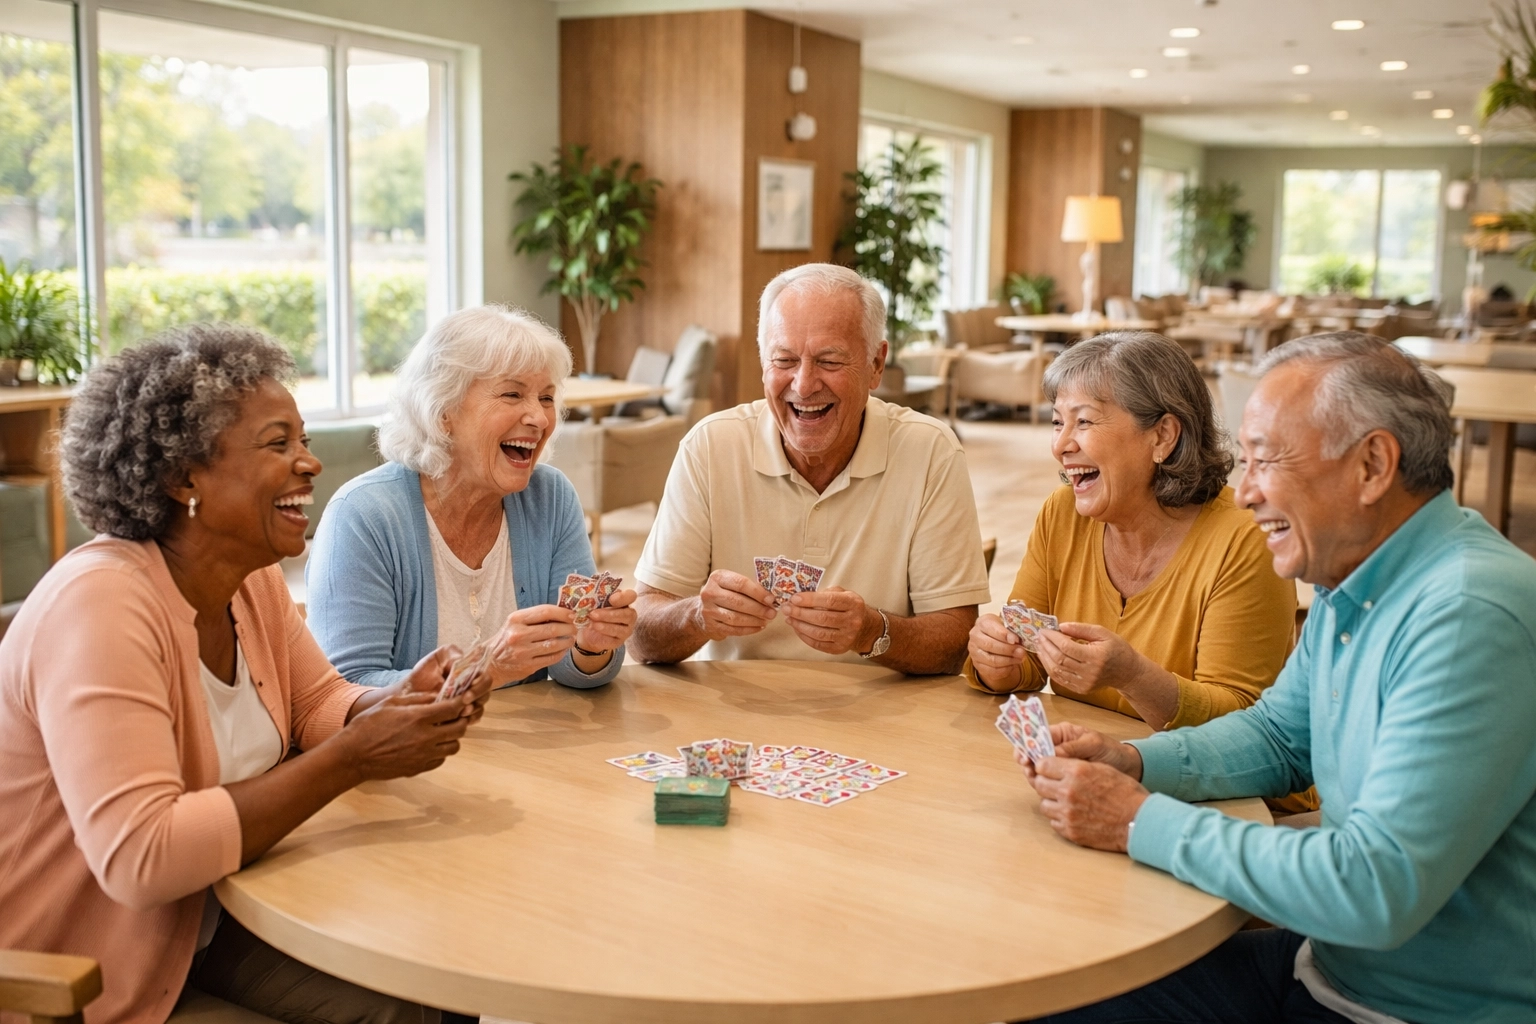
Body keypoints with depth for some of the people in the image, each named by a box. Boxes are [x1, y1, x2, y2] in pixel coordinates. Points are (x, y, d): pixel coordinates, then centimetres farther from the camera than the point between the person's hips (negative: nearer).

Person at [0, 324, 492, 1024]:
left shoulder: (254, 578, -2)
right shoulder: (100, 605, -28)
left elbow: (320, 702, 7)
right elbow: (138, 855, -35)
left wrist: (401, 704, -16)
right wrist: (353, 758, -32)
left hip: (207, 915, 7)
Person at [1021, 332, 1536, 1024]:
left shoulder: (1470, 617, -28)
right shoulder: (1349, 588, 4)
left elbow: (1378, 888, -32)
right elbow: (1278, 735, 16)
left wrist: (1142, 822, -23)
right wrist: (1132, 761, -3)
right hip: (1331, 966, 8)